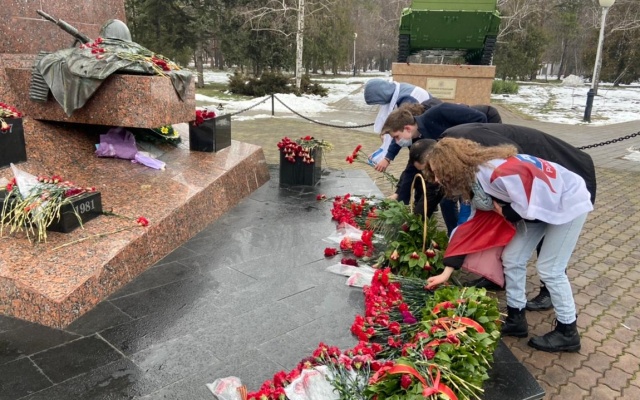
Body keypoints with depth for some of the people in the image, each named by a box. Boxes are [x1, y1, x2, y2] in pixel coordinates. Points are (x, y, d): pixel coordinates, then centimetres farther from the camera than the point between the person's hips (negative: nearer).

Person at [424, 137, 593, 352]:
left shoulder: (498, 173, -37)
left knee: (549, 268, -3)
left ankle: (567, 333, 17)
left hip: (568, 202, -8)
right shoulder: (472, 180, -7)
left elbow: (535, 204, -33)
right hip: (540, 203, 8)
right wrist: (446, 272, 0)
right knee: (511, 258, 6)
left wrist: (505, 212, -15)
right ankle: (516, 319, 23)